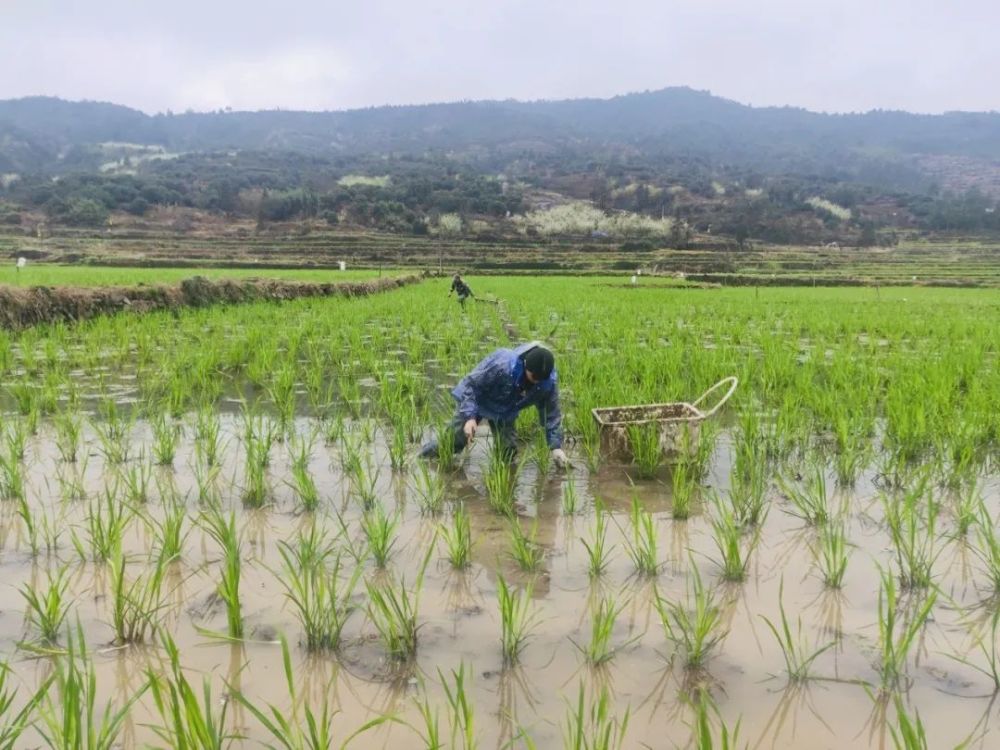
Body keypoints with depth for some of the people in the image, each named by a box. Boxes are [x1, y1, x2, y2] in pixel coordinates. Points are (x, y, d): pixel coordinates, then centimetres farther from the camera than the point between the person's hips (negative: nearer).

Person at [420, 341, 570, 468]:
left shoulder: (549, 381, -26)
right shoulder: (501, 363, -39)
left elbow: (552, 413, -11)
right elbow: (471, 383, -28)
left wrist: (556, 446, -16)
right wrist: (470, 417, -36)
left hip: (505, 414, 4)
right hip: (475, 401, -4)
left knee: (508, 453, -6)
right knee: (453, 443, -3)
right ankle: (424, 458, 24)